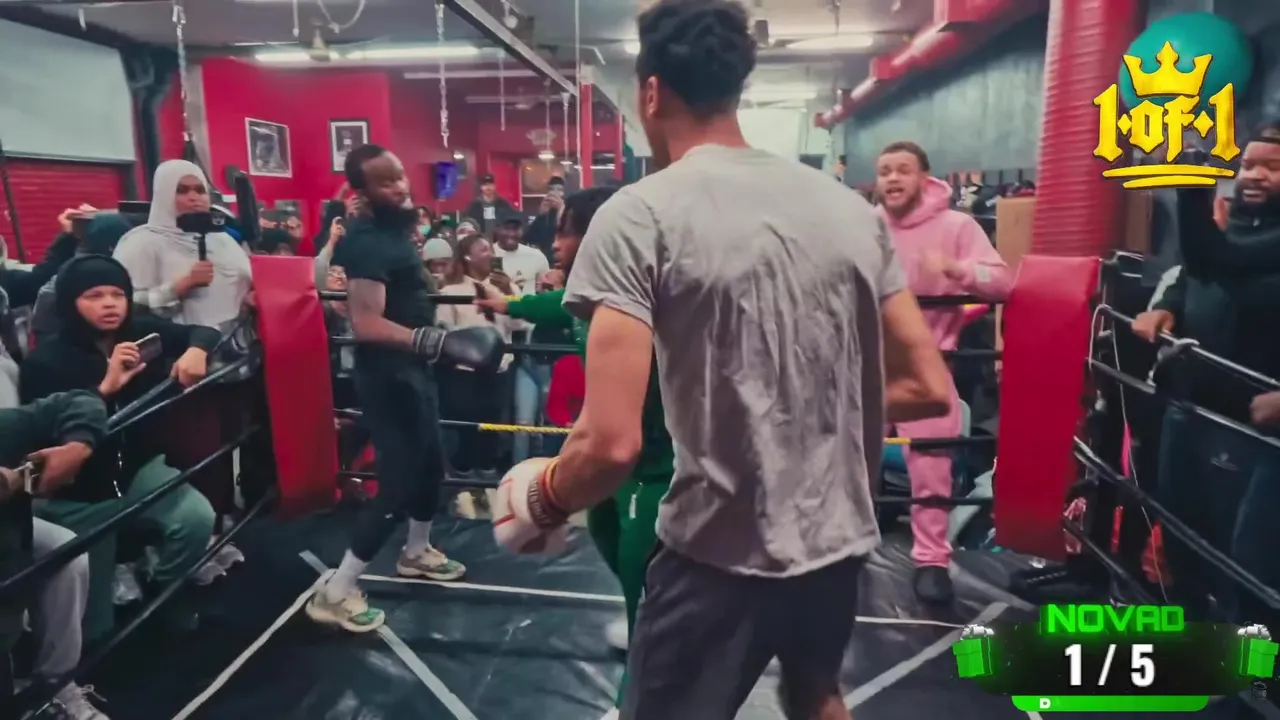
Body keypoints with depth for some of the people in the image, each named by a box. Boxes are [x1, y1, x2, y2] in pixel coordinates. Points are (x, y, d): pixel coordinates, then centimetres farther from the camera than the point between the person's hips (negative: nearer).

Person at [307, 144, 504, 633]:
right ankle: (335, 594, 6)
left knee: (430, 465, 22)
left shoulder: (391, 229, 8)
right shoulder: (368, 242, -22)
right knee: (399, 484, -6)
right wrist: (437, 341, -38)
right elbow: (367, 324, -31)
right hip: (388, 375, -10)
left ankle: (416, 553, 44)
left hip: (411, 368, 10)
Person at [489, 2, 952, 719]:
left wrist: (538, 499, -2)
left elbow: (613, 442, -22)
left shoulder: (639, 215, -15)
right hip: (842, 533, 6)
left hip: (722, 552, -5)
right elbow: (928, 389, 3)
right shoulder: (850, 207, 1)